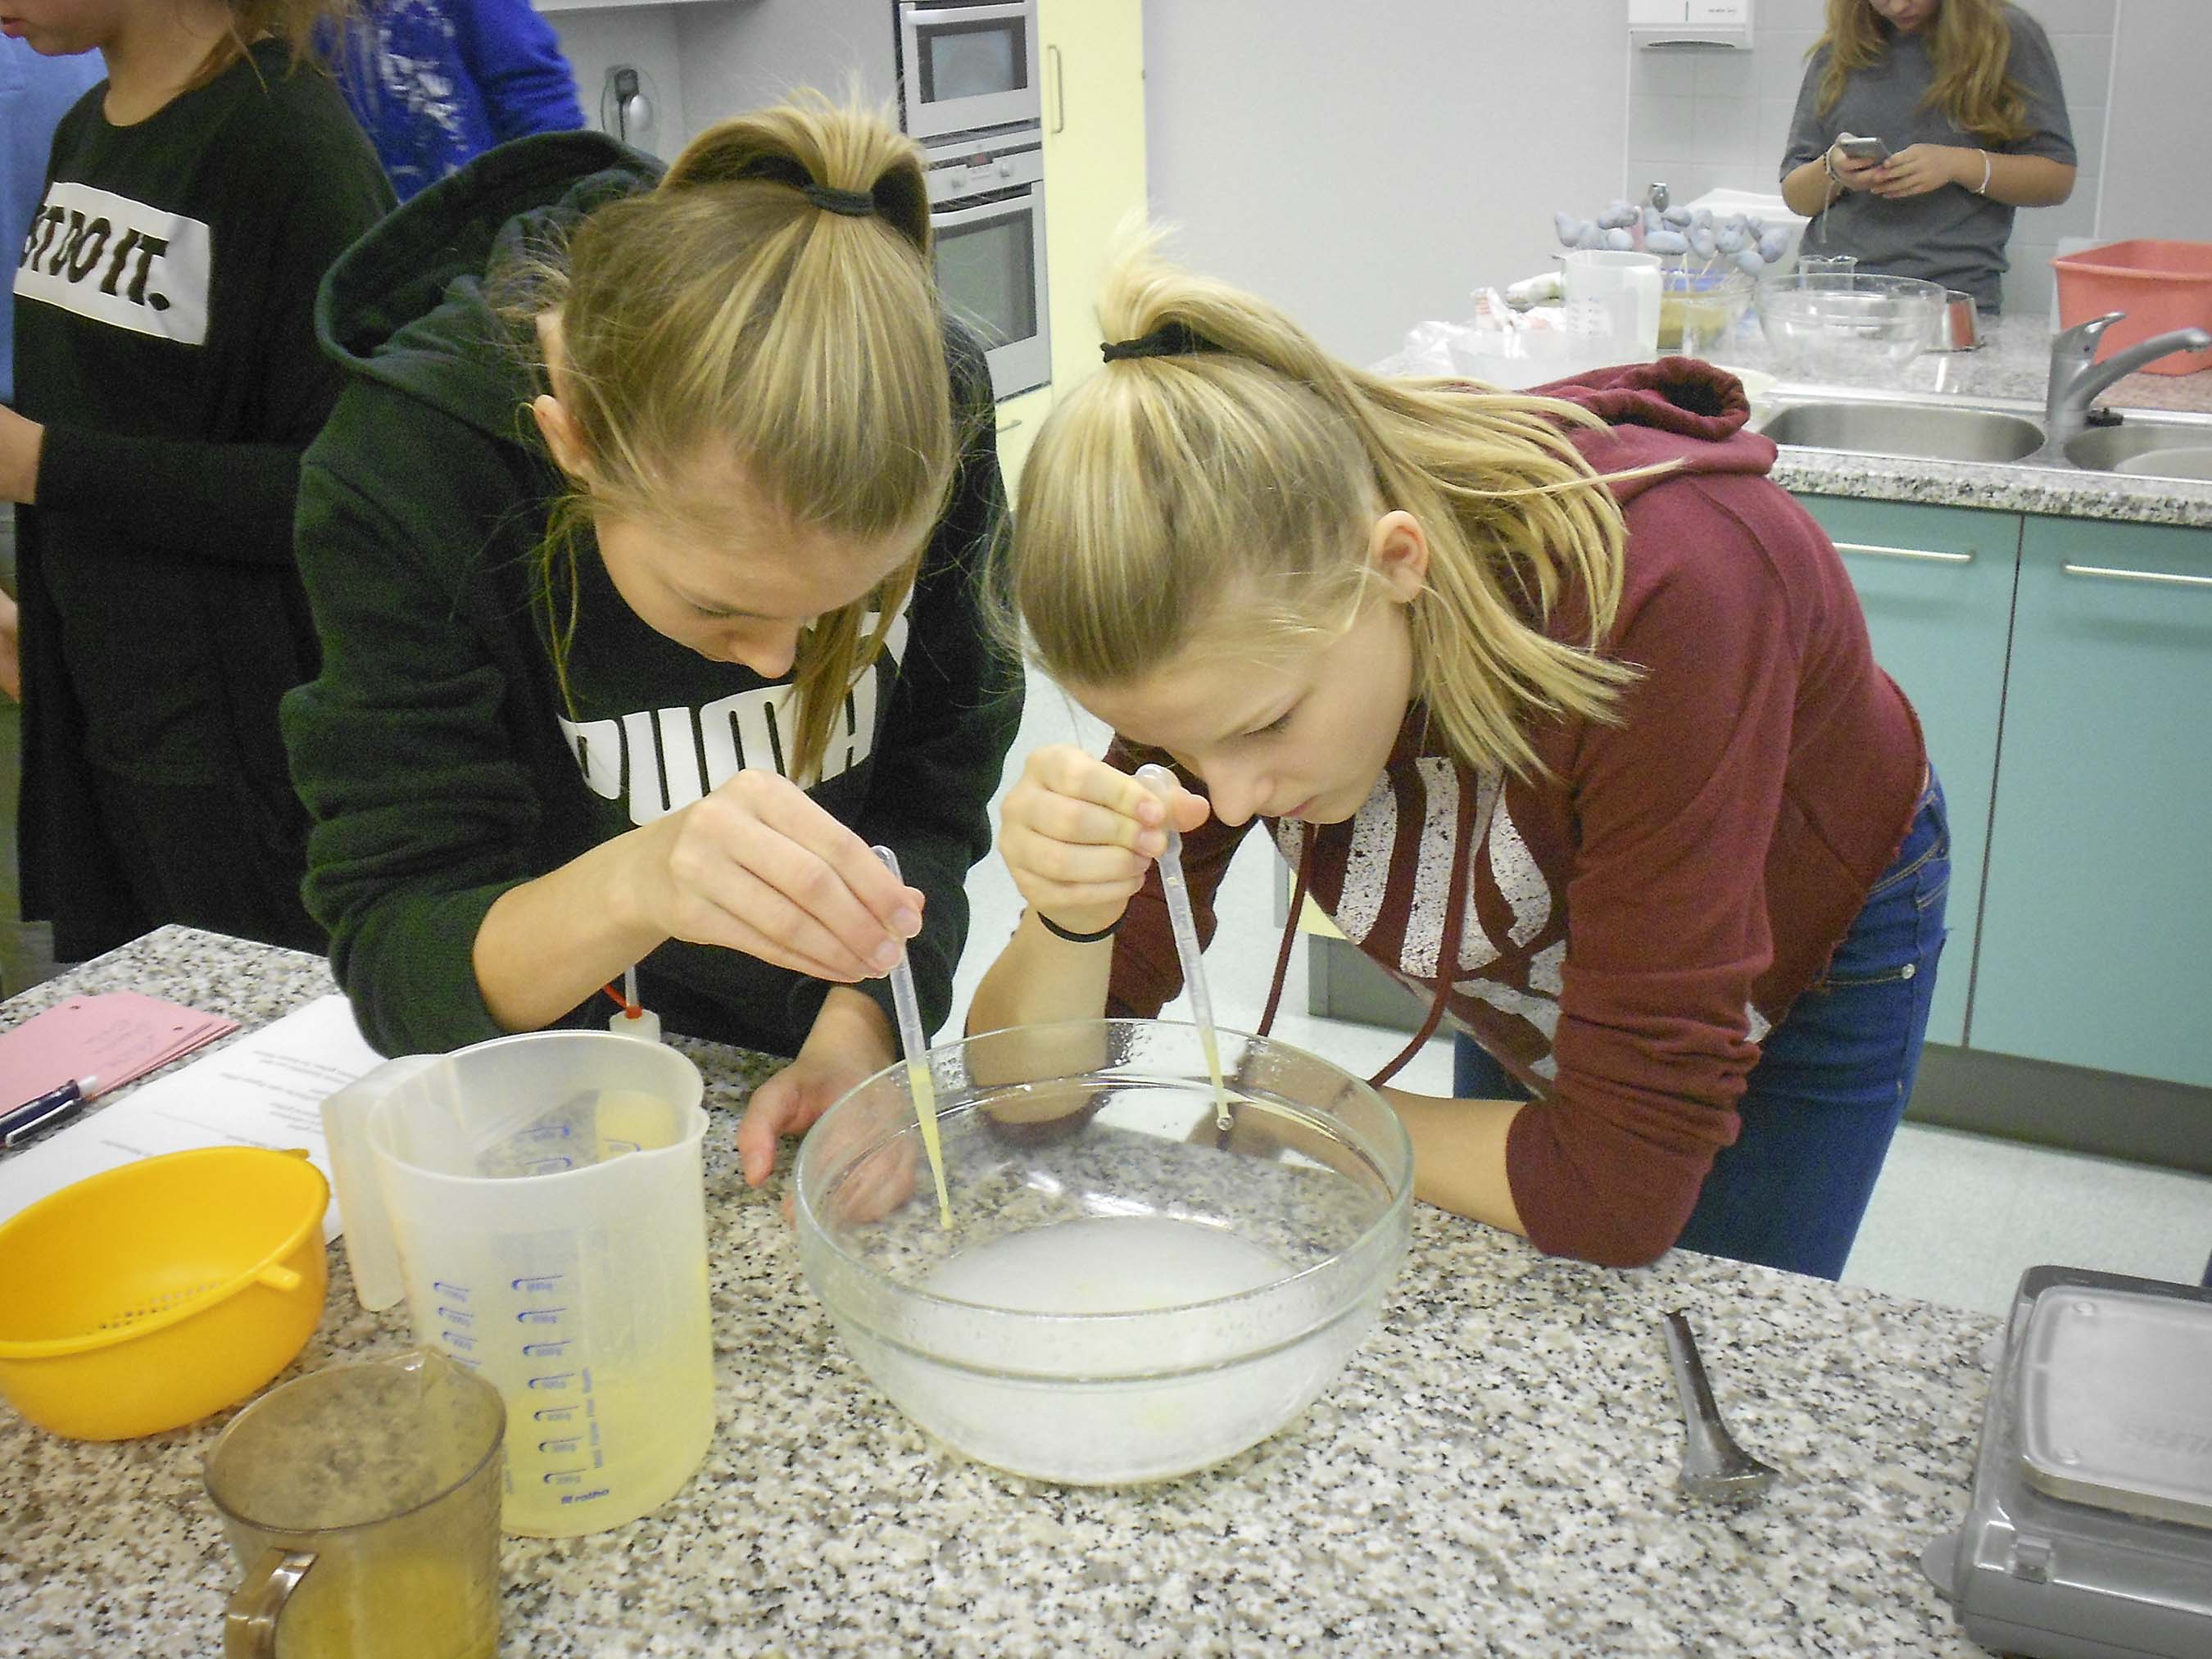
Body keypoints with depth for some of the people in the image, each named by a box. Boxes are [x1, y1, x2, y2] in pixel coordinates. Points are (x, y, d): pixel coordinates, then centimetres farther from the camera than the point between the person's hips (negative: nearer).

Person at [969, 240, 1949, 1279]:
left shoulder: (1654, 594, -43)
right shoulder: (1232, 653, -28)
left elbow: (1621, 1190, -39)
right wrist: (1070, 920, -45)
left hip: (1816, 963, -3)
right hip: (1545, 982, 4)